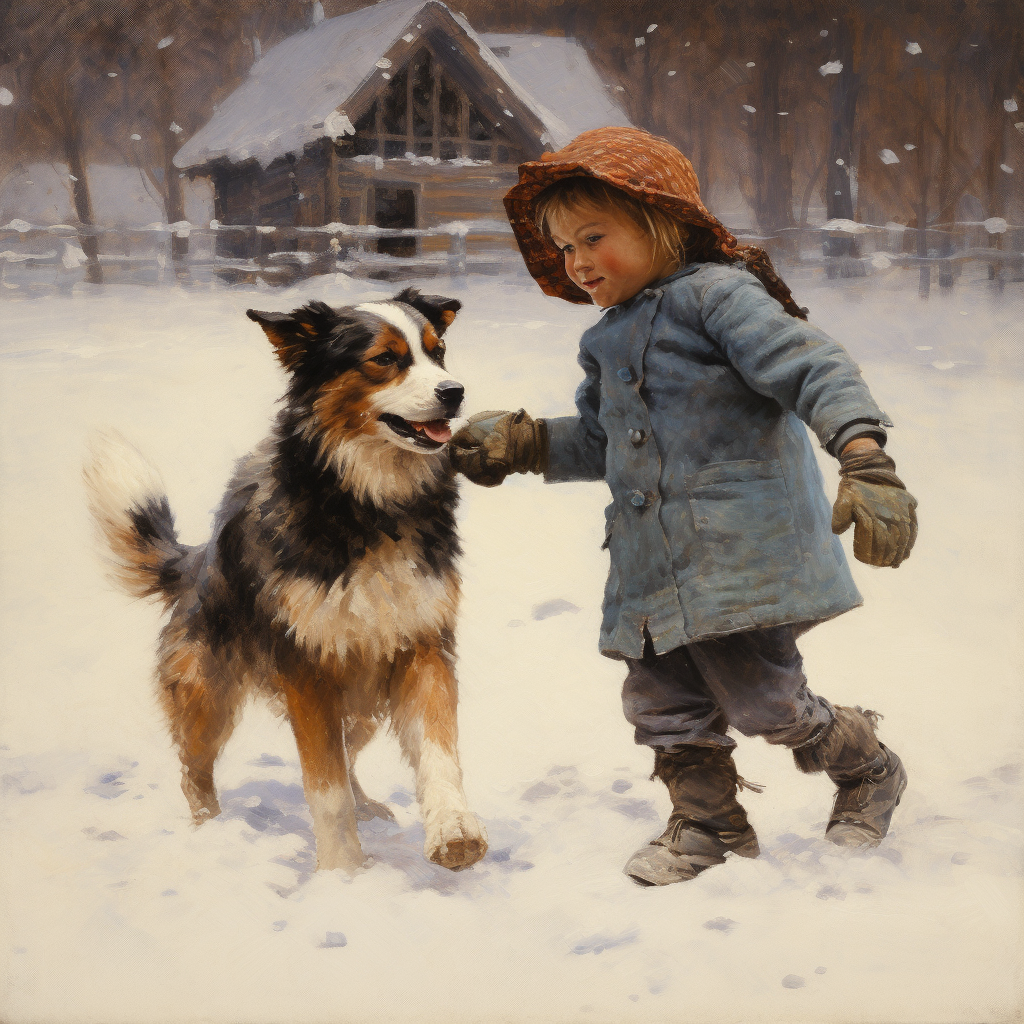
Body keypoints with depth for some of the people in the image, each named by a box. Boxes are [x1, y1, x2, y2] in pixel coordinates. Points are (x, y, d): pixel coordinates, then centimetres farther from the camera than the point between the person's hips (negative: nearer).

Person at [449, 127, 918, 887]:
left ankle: (869, 770, 26)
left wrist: (865, 459, -31)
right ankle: (709, 824, 28)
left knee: (762, 698, -2)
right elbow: (597, 442, 29)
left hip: (742, 553, -8)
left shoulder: (716, 294, -8)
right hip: (652, 572, 8)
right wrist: (521, 443, 15)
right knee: (663, 705, 8)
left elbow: (814, 367, -18)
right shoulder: (608, 342, 18)